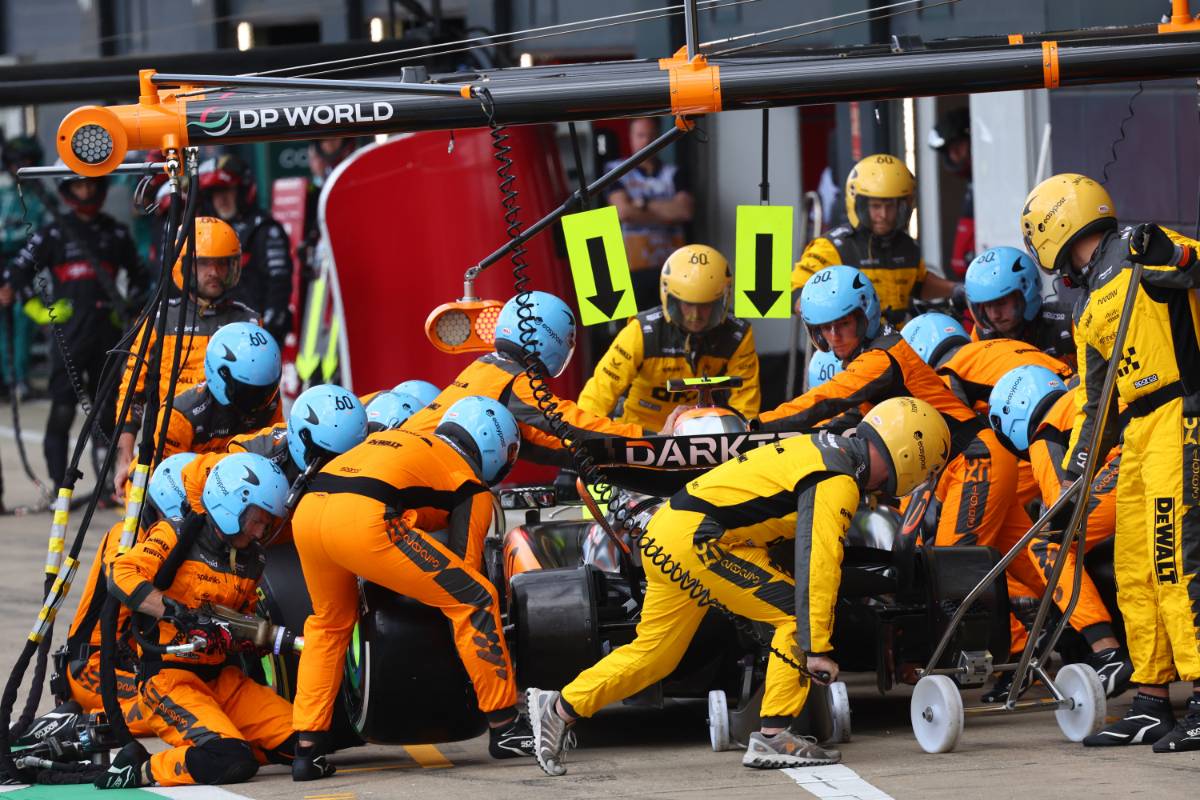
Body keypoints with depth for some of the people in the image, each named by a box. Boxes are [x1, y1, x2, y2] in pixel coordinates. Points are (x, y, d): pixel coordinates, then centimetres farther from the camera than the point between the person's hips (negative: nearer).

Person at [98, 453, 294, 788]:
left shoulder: (251, 559, 14)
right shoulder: (176, 536, -7)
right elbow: (122, 577, -21)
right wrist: (177, 613, -31)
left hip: (223, 679, 8)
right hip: (169, 678, -8)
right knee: (232, 763, -28)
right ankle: (140, 770, -10)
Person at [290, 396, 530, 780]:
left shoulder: (392, 439, 36)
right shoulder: (471, 487, 18)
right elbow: (464, 567, 15)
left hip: (307, 509, 7)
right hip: (365, 521, -7)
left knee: (329, 623, 31)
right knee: (475, 600, 7)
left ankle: (307, 750, 26)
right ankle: (505, 727, 10)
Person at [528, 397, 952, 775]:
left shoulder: (826, 449, 16)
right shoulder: (838, 481, -15)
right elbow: (817, 564, -23)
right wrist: (817, 647, -22)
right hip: (696, 537, -10)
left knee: (654, 653, 17)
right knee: (797, 613, -9)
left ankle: (559, 709, 23)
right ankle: (773, 738, -9)